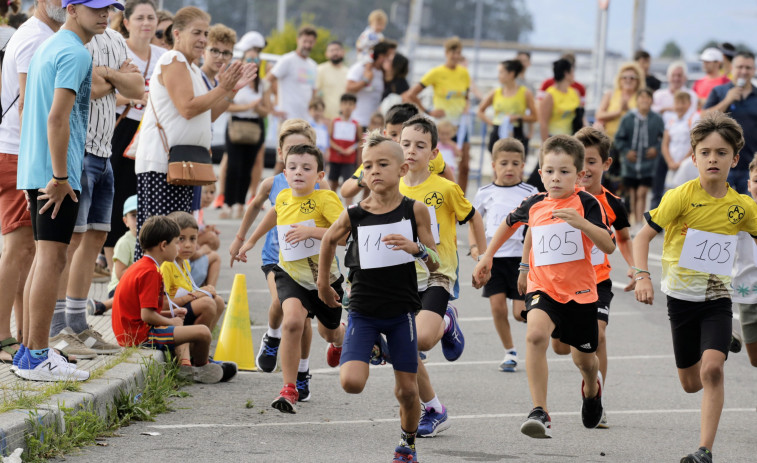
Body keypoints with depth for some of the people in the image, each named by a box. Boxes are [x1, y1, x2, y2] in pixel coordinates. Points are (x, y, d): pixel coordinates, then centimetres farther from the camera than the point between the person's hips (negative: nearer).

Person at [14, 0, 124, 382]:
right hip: (57, 174, -10)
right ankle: (36, 358, -10)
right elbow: (57, 118, -22)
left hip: (37, 173, 10)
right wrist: (59, 177, -20)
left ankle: (29, 350, 17)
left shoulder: (46, 48, 18)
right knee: (52, 259, -9)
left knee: (45, 258, 14)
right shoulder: (74, 54, -13)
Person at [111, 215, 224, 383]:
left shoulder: (139, 267, 16)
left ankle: (185, 363, 16)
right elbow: (147, 315, -23)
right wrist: (171, 321, -6)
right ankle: (201, 370, 5)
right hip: (141, 335, -11)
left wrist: (170, 314, 13)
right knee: (202, 332, -20)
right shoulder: (150, 272, -16)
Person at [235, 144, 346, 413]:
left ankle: (339, 337, 65)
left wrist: (311, 231, -35)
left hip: (323, 275, -2)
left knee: (329, 332, 22)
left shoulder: (325, 199, -20)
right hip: (290, 273, 2)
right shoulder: (283, 198, -3)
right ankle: (289, 390, -22)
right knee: (293, 320, -28)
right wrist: (251, 241, 31)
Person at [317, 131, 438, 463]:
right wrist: (323, 282, 23)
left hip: (401, 312, 0)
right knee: (351, 383, -18)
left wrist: (415, 247, -23)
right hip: (363, 311, 0)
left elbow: (435, 264, -3)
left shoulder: (415, 211, -6)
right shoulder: (354, 215, -6)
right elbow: (329, 239, 16)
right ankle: (371, 350, 16)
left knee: (407, 390, 5)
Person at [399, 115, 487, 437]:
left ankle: (447, 323, 8)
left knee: (422, 339, -27)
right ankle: (434, 411, 16)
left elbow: (473, 218, 8)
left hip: (438, 276, -4)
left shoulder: (445, 189, -6)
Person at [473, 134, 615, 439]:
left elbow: (608, 246, -18)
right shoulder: (534, 205, 2)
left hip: (580, 291, -1)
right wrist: (487, 257, 27)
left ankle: (592, 387, 56)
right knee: (535, 335, -30)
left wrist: (581, 223, -33)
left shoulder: (586, 203, -9)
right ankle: (539, 413, -30)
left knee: (584, 358, 16)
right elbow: (510, 223, 25)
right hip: (543, 288, 1)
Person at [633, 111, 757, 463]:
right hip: (681, 297, 0)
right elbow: (643, 236, -8)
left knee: (712, 369, -22)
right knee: (691, 383, 11)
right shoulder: (681, 197, -12)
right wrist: (643, 277, -21)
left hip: (717, 298, 0)